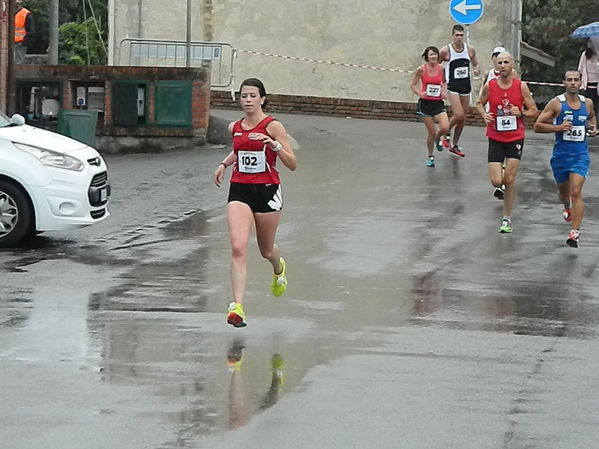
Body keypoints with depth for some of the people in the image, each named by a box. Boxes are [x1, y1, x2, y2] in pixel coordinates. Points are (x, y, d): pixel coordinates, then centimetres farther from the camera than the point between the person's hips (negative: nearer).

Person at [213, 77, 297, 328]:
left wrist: (275, 145, -25)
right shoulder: (235, 128, 6)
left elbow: (292, 165, -11)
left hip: (267, 192, -2)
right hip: (239, 190, 3)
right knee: (238, 248, -17)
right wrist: (224, 164, 15)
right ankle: (237, 306, -23)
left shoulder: (273, 126, -8)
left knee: (266, 251, 16)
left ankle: (279, 268, 55)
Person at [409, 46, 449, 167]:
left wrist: (444, 91, -2)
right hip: (425, 103, -2)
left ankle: (437, 138, 21)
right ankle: (430, 156, 23)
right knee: (431, 132, 0)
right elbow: (412, 85, -1)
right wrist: (420, 93, -18)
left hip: (438, 102, 2)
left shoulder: (441, 68, 0)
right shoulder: (421, 69, -8)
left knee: (445, 128, -17)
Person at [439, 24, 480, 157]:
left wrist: (476, 70, -8)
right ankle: (446, 134, 9)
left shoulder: (470, 50, 1)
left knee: (462, 119, 8)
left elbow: (475, 64, 16)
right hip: (452, 86, -5)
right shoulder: (446, 51, -9)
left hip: (465, 86, 5)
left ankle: (454, 145, 21)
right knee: (458, 115, -18)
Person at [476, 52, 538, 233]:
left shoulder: (521, 86, -6)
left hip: (515, 138, -1)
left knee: (510, 180, -4)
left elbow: (534, 112, 1)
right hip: (495, 138, 1)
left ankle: (507, 218, 9)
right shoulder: (489, 86, -4)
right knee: (496, 182, -6)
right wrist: (484, 115, -6)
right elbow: (479, 103, 15)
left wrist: (521, 113, -19)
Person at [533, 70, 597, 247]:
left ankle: (575, 233, -18)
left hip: (580, 155, 0)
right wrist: (558, 127, -21)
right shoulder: (556, 103, -8)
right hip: (561, 154, 0)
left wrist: (593, 127, 6)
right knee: (563, 191, 19)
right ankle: (567, 207, 56)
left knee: (576, 192, -16)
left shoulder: (587, 103, 3)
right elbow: (537, 126, -8)